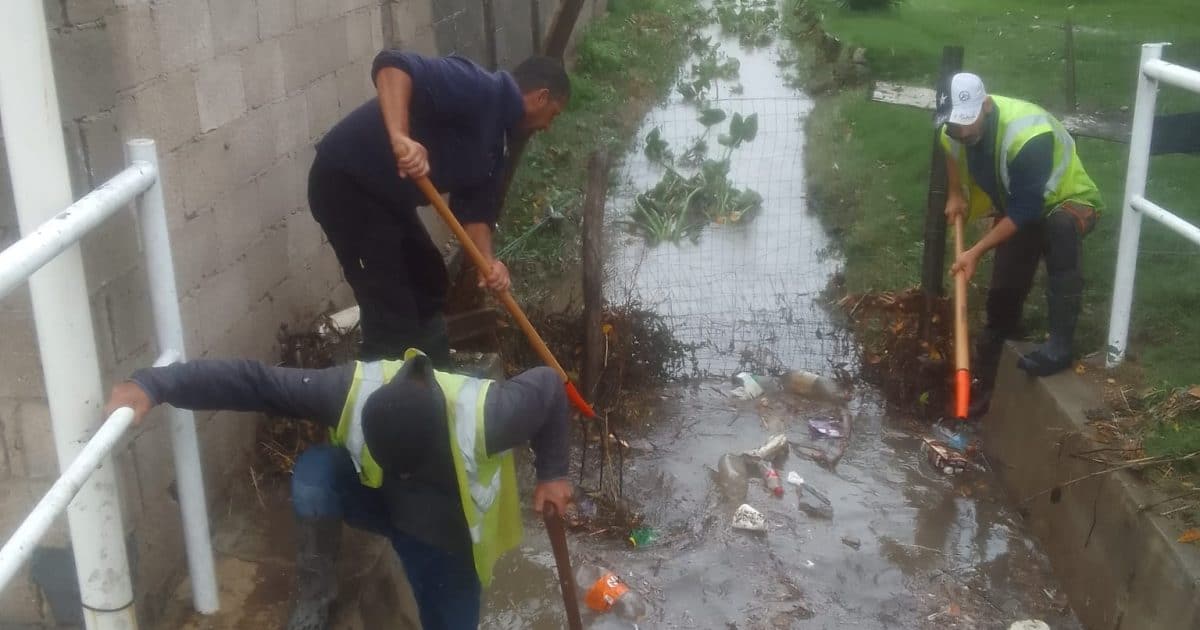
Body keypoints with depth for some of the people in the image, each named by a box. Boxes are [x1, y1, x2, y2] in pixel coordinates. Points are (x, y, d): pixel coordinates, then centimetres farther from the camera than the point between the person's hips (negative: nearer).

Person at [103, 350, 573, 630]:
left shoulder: (484, 415, -39)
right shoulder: (352, 391, -34)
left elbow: (548, 387, -20)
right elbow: (253, 381, -32)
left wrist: (552, 472, -14)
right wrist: (154, 385, -41)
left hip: (445, 536, -1)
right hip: (375, 500, 1)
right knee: (313, 468, -31)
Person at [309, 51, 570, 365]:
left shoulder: (495, 136, 11)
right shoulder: (477, 89, -18)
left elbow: (476, 205, 8)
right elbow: (392, 63, -32)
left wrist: (487, 262, -10)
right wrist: (400, 138, -46)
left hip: (386, 193, 11)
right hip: (347, 180, -11)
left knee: (429, 283, 21)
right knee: (392, 310, -10)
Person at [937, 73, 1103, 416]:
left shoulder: (1028, 136, -39)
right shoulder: (956, 127, -17)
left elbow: (1025, 211, -34)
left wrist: (976, 252, -33)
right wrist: (955, 194, 0)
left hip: (1067, 201, -6)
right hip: (1014, 209, 6)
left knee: (1059, 227, -41)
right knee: (1003, 294, 5)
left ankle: (1060, 346, -36)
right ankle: (987, 385, 24)